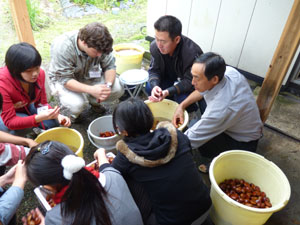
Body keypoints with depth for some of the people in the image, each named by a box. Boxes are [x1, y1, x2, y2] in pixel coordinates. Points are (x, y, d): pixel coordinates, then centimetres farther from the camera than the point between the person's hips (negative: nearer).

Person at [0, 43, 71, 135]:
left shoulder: (40, 73, -24)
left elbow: (42, 103, -12)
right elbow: (10, 121, -36)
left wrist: (58, 115, -32)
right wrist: (39, 118, -51)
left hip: (25, 107, 4)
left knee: (53, 122, -12)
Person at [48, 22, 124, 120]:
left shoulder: (99, 45, -22)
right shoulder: (63, 47, -33)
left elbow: (110, 66, -11)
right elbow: (65, 79, -30)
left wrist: (108, 85, -32)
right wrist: (91, 89, -45)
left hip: (89, 76, 4)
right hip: (62, 79, -3)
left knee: (118, 88, -18)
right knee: (77, 105, -34)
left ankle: (94, 101, 11)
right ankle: (74, 113, 5)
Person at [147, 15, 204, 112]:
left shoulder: (193, 53, -37)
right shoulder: (155, 46, -21)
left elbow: (190, 81, -30)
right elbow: (154, 70, -10)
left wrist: (167, 92, -44)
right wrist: (155, 86, -34)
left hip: (191, 85, -5)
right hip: (170, 78, 5)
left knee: (182, 98, -32)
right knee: (150, 87, -16)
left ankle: (193, 114, 4)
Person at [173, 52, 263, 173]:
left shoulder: (220, 108, -41)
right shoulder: (227, 71, -20)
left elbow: (188, 141, -33)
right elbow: (203, 90, 1)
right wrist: (182, 106, -10)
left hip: (243, 143, -7)